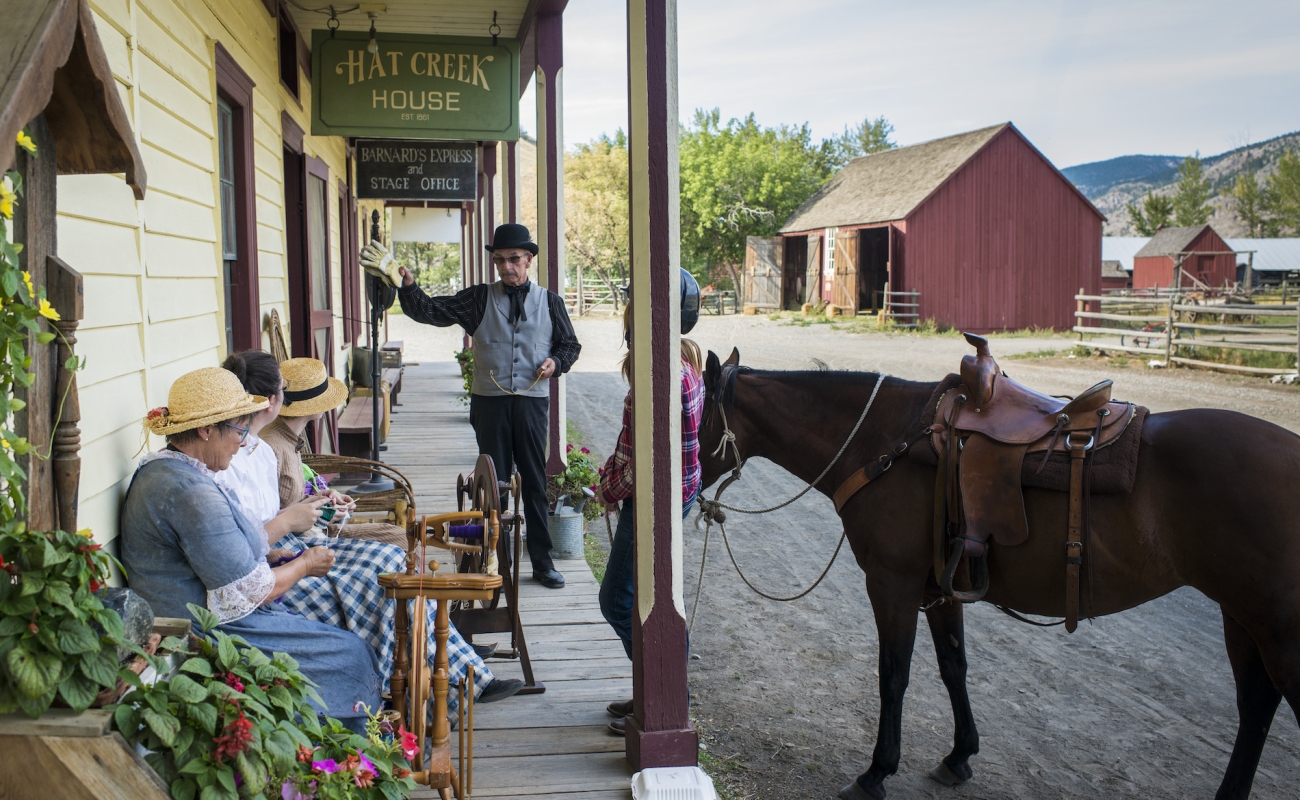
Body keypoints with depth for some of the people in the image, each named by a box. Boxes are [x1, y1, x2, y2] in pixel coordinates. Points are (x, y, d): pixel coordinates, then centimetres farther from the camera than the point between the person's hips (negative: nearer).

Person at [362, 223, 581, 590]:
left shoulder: (549, 301, 8)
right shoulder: (480, 298, 5)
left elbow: (570, 345, 16)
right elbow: (431, 311, -1)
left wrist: (555, 362, -4)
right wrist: (408, 286, -16)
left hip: (532, 401, 0)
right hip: (489, 401, 0)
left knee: (535, 483, 5)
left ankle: (542, 563, 15)